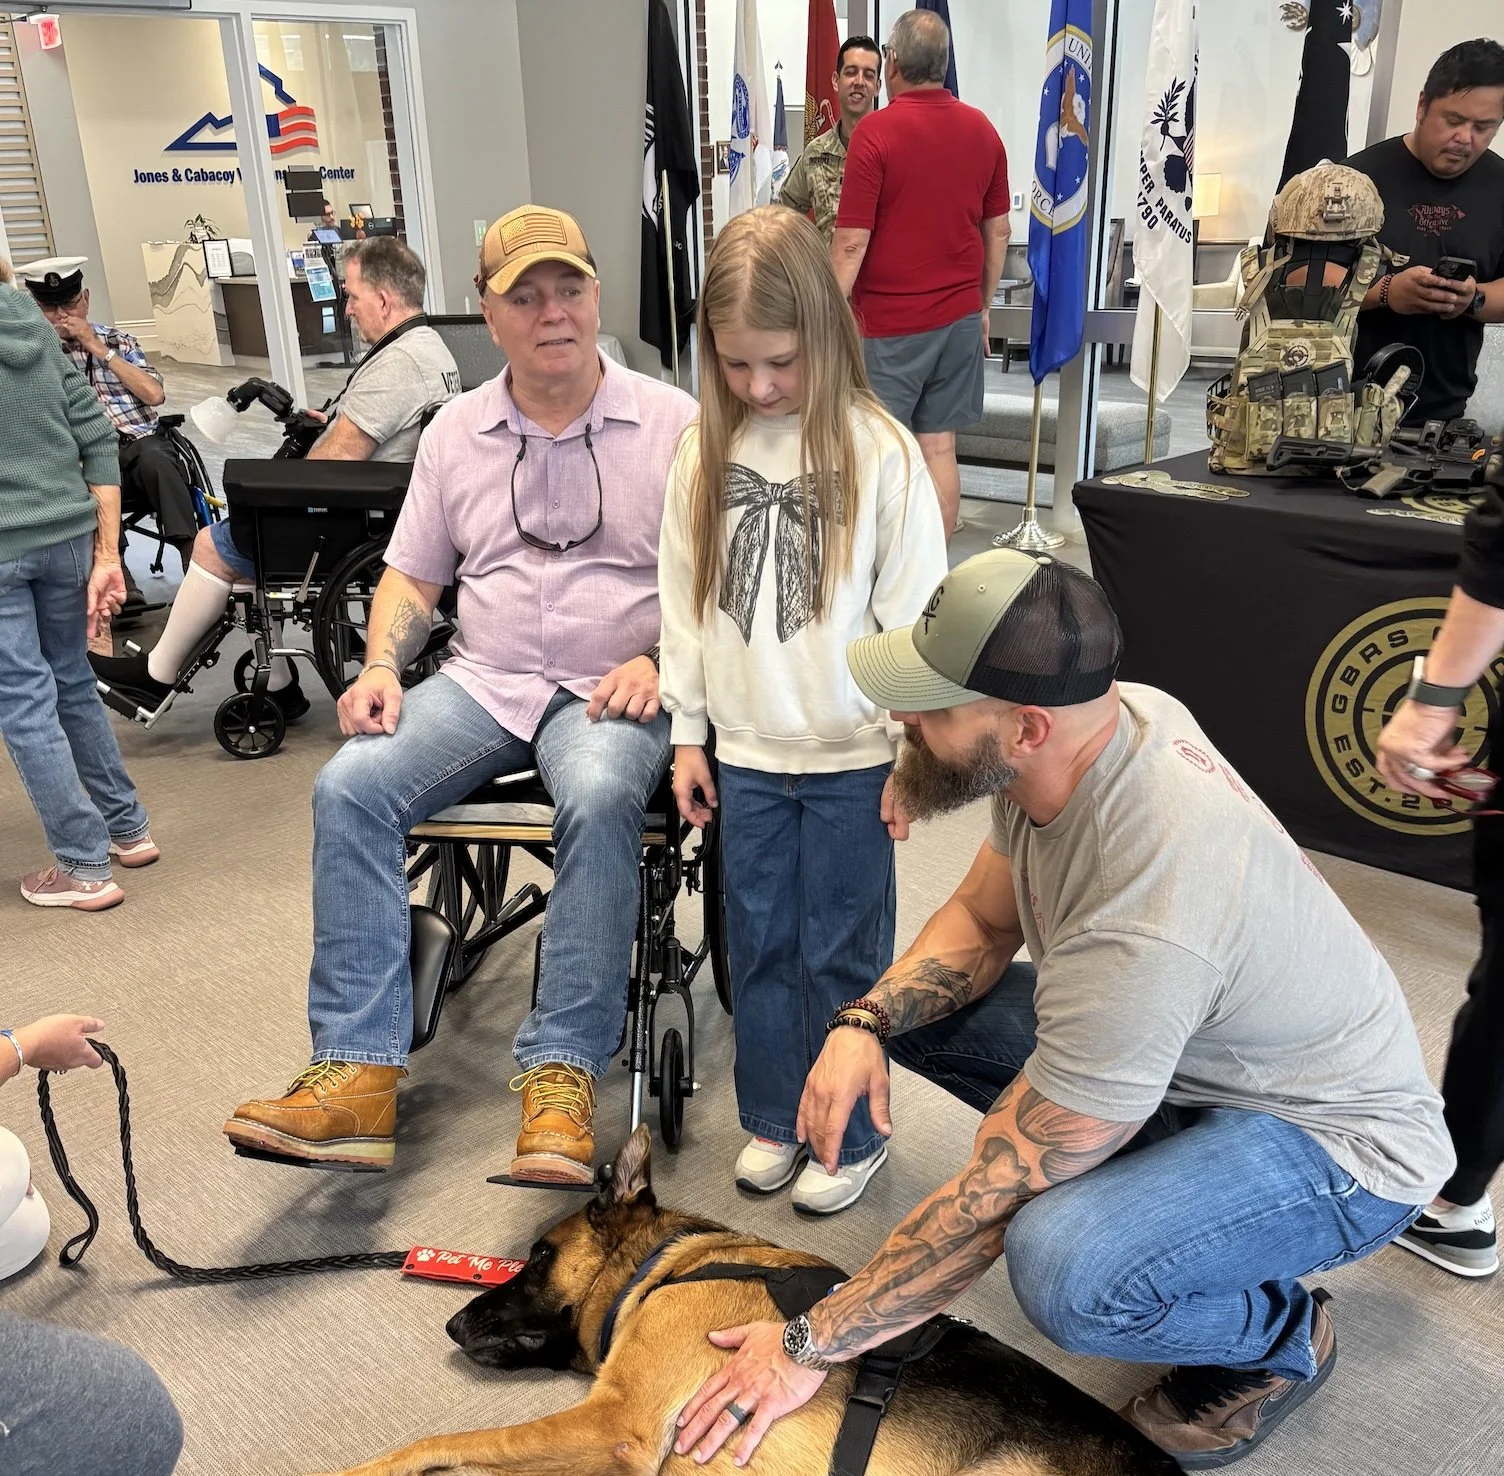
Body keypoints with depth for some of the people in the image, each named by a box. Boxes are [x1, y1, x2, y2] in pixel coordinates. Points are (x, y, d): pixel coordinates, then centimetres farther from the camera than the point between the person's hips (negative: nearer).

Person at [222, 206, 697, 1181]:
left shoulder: (669, 422, 2)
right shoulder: (457, 432, 13)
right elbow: (412, 578, 17)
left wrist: (660, 661, -16)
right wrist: (382, 667, -1)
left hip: (613, 691, -3)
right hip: (483, 682, 4)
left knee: (600, 801, -36)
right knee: (349, 787, -20)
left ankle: (563, 1075, -30)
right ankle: (358, 1071, -20)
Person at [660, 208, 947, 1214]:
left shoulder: (880, 451, -10)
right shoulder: (704, 452, 1)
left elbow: (914, 613, -8)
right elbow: (684, 601, 6)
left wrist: (912, 750, -8)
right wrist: (688, 735, 7)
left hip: (850, 754, -4)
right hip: (748, 751, 4)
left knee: (844, 954, 8)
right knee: (759, 945, 15)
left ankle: (852, 1134, 27)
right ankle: (773, 1118, 34)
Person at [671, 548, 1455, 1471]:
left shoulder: (1142, 924, -38)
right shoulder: (1114, 714, -15)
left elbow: (993, 1201, -29)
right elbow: (983, 918, 2)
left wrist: (811, 1347, -18)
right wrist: (863, 1023, -15)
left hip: (1333, 1135, -7)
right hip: (1187, 1046, 7)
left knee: (1063, 1271, -35)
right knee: (914, 1006, -2)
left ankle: (1280, 1336, -1)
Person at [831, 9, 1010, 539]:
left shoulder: (875, 131, -12)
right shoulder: (981, 129, 5)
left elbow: (851, 244, -14)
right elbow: (998, 232, 11)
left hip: (889, 325, -5)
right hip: (959, 317, 5)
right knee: (939, 449, 10)